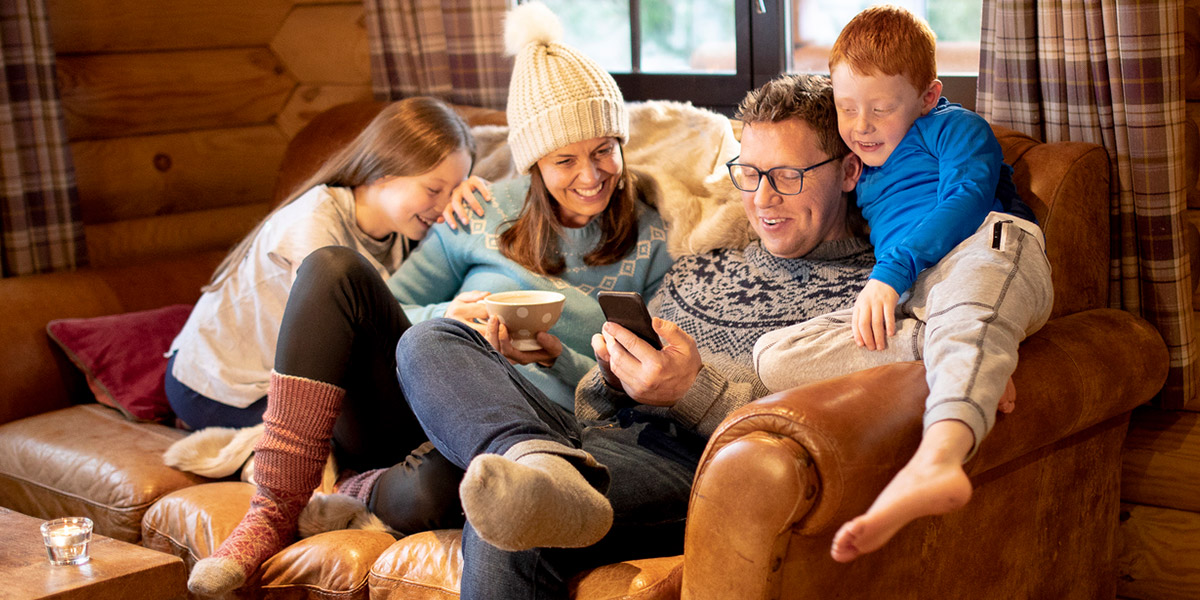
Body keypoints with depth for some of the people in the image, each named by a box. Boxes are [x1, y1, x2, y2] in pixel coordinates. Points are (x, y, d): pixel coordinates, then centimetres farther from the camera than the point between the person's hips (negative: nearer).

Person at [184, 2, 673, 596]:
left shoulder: (651, 246, 7)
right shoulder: (485, 213, 11)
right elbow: (386, 309, 10)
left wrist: (553, 355, -15)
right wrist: (447, 319, -12)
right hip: (424, 409, 3)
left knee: (434, 492, -42)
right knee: (334, 268, -22)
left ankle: (354, 496, -4)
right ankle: (274, 512, -23)